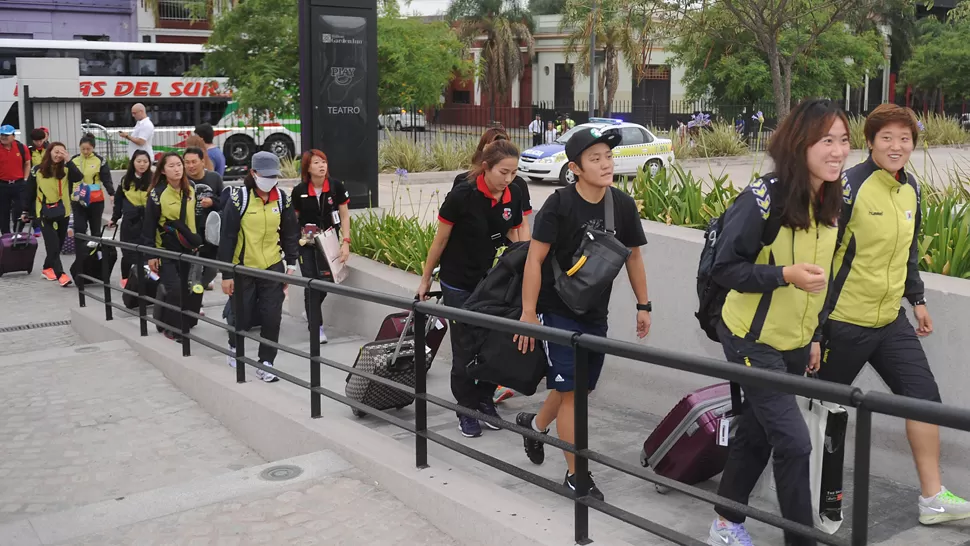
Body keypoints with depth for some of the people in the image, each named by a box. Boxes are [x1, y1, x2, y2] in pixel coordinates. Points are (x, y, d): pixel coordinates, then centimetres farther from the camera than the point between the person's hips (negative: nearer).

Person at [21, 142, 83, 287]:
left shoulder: (66, 170, 0)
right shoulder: (37, 171, -3)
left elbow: (79, 177, -20)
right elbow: (29, 192, 4)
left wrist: (68, 161, -22)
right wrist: (25, 211, 5)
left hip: (62, 212, 3)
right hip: (45, 213, -3)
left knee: (59, 244, 11)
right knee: (53, 244, -10)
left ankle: (48, 268, 30)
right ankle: (61, 274, -13)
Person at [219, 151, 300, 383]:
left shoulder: (282, 198, 0)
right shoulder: (240, 198, -12)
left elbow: (290, 233, 10)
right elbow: (227, 238, -10)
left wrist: (291, 264, 4)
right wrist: (226, 275, -11)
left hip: (272, 266, 3)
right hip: (243, 268, -3)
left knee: (272, 318, -3)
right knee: (241, 315, 8)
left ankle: (266, 364, 10)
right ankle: (234, 347, 38)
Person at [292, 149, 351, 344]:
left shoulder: (336, 187, -6)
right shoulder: (299, 191, -4)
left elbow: (344, 216, -1)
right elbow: (293, 220, 6)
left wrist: (345, 242, -9)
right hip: (306, 243, 0)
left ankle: (311, 311, 32)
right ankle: (317, 327, 3)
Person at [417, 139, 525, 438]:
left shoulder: (513, 196, -7)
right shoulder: (462, 196, -21)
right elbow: (440, 240, -9)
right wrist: (425, 279, -1)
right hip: (459, 285, -4)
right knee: (464, 349, 1)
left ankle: (485, 398, 27)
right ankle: (466, 408, 17)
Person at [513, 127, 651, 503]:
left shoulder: (622, 205, -3)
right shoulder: (559, 205, -17)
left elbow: (633, 255, 9)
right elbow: (534, 260, -16)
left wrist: (643, 306, 10)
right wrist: (528, 314, -18)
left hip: (596, 313, 5)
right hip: (558, 311, -5)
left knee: (577, 386, 16)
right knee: (570, 390, -5)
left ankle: (534, 424, 45)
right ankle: (576, 475, 6)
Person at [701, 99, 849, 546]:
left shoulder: (830, 204, 1)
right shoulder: (763, 199, -22)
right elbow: (724, 268, -19)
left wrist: (815, 336, 15)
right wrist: (785, 274, -31)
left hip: (794, 344, 7)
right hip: (753, 341, -7)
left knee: (757, 432, 17)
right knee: (794, 443, -8)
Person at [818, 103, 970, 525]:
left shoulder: (909, 188, 6)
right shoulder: (849, 187, -17)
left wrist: (917, 299, 20)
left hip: (891, 320, 7)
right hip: (844, 321, -7)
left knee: (924, 395, 5)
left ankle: (932, 498, 14)